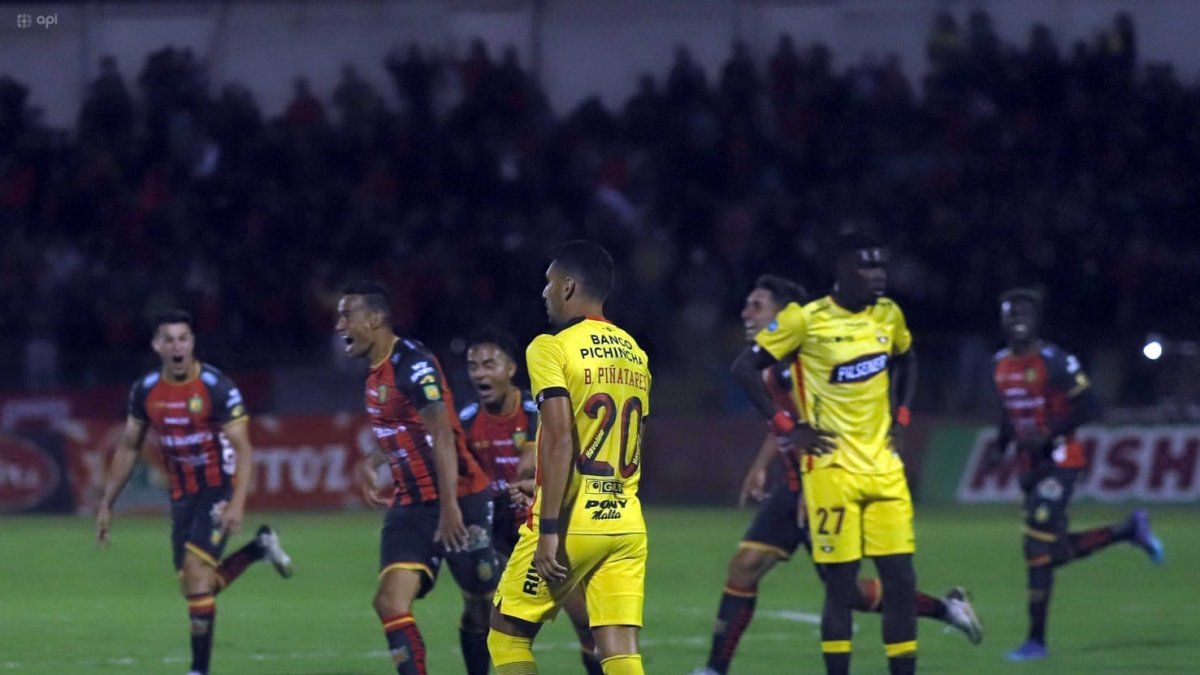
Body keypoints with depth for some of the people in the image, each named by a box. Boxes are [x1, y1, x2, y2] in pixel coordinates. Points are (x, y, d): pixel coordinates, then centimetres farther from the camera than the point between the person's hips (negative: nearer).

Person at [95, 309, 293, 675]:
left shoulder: (218, 388, -16)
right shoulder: (145, 391, -1)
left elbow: (242, 450, -16)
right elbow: (128, 448, 12)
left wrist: (237, 503, -28)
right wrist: (106, 504, 11)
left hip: (218, 490, -6)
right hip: (182, 496, 6)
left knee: (196, 569, -19)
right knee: (192, 586, 5)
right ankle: (259, 548, 30)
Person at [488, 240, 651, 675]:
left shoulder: (552, 349, -8)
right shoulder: (634, 353, 14)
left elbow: (560, 440, -18)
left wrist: (549, 529, -19)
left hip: (572, 521, -6)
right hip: (627, 523, 6)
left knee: (507, 634, 9)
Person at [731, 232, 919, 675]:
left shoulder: (889, 315, 7)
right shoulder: (806, 320, -10)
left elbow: (906, 362, 27)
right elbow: (745, 369, -7)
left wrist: (901, 417, 13)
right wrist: (787, 427, -10)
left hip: (884, 468, 5)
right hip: (832, 469, -5)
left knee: (900, 579, 1)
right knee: (840, 584, -5)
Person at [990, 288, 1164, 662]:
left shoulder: (1053, 361, -14)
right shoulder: (1002, 364, 9)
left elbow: (1088, 407, -13)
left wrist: (1048, 434, -21)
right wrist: (1001, 445, 5)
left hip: (1058, 460, -8)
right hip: (1029, 465, 8)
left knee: (1039, 546, -12)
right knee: (1059, 550, 8)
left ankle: (1037, 639, -7)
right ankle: (1129, 530, 30)